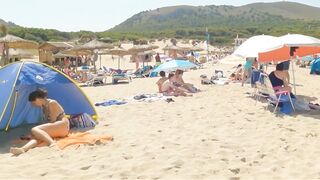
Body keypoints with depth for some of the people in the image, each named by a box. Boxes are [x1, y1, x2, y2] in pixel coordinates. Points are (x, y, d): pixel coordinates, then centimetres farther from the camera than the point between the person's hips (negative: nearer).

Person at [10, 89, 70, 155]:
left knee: (34, 130, -27)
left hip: (62, 126, -7)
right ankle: (23, 149, -53)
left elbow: (52, 121, -9)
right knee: (37, 136, -24)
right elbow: (47, 122, 22)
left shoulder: (52, 103, -6)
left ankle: (52, 144, -50)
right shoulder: (43, 106, 20)